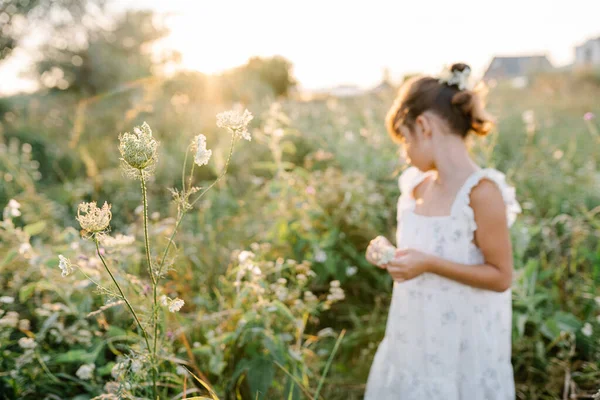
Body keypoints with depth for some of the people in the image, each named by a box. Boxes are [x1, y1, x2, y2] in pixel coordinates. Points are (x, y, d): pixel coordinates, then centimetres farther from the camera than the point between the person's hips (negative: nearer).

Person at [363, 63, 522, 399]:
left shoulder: (481, 191, -20)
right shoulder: (419, 187, 1)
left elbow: (501, 277, -17)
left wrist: (429, 264, -24)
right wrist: (394, 256, -1)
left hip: (461, 344, -6)